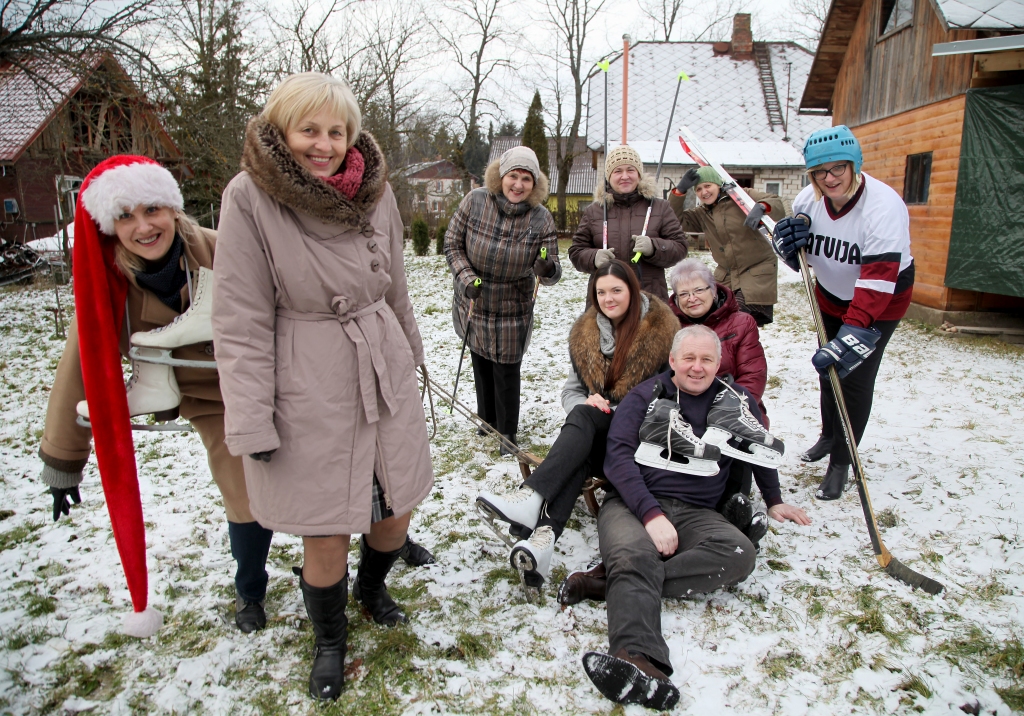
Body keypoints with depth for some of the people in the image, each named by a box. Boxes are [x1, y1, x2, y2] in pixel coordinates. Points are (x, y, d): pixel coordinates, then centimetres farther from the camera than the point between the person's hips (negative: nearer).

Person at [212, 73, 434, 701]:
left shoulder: (376, 191, 1)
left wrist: (411, 355, 21)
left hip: (385, 378, 4)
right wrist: (252, 422, -12)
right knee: (324, 537, 5)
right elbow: (242, 320, -11)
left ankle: (372, 587, 49)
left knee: (396, 512, 14)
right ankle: (330, 639, 37)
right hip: (308, 390, -4)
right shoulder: (250, 197, -11)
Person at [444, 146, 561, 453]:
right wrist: (466, 278, -19)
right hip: (472, 304, 2)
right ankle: (487, 419, 43)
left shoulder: (541, 219, -14)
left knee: (506, 372, 4)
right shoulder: (475, 201, -14)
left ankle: (508, 433, 25)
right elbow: (452, 244, -4)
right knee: (481, 365, 19)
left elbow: (550, 274, -14)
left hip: (512, 312, -2)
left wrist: (547, 269, -39)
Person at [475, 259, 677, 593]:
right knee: (579, 454, -33)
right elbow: (571, 389, 14)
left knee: (583, 419, -33)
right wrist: (586, 402, -11)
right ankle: (545, 534, -51)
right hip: (596, 436, 4)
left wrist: (609, 412, -16)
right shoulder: (584, 332, 9)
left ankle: (531, 498, -50)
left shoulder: (661, 330, -4)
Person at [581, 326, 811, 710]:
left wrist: (773, 500, 37)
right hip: (632, 503, -2)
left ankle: (607, 580, -34)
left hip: (694, 512, 3)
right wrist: (651, 514, -16)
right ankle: (638, 661, -56)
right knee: (634, 557, -35)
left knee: (740, 553, -30)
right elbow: (618, 457, -4)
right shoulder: (644, 396, 7)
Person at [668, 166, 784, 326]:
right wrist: (680, 190, -9)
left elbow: (777, 205, -13)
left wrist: (761, 207, -36)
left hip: (758, 272, -6)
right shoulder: (701, 214, 12)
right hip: (726, 276, 6)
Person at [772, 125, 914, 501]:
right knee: (828, 367, 16)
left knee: (855, 378, -6)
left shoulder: (883, 205, -31)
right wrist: (789, 242, -26)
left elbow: (879, 277, -40)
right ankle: (829, 435, 42)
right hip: (831, 294, 5)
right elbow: (800, 259, -1)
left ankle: (840, 463, 10)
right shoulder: (808, 200, -14)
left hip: (882, 300, -5)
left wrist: (854, 331, -49)